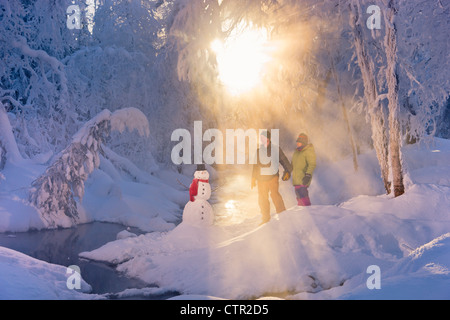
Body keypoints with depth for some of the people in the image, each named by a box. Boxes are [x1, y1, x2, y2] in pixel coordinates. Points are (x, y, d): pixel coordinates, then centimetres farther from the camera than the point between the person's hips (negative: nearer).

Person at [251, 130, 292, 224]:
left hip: (272, 176, -4)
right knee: (262, 199, 3)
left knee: (274, 193, -20)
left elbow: (284, 160, 5)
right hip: (261, 178, 4)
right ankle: (266, 219, 14)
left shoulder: (275, 149, 5)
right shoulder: (258, 151, 16)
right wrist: (253, 178, 19)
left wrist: (287, 171, -8)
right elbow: (255, 166, 23)